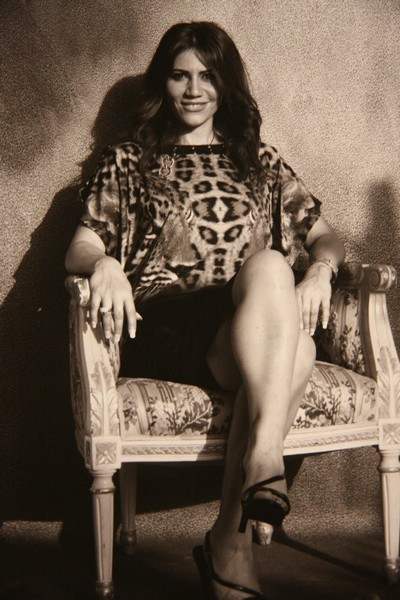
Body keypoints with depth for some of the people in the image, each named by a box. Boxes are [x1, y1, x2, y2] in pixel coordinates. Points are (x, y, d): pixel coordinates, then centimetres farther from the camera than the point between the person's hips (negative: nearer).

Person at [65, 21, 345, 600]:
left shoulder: (259, 160, 28)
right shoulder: (128, 162, 21)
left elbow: (325, 234, 22)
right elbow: (80, 247, 9)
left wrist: (320, 269, -3)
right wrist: (104, 262, -16)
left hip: (252, 324, 3)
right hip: (163, 328, -3)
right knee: (268, 265, -33)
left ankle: (230, 541, -35)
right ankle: (264, 460, -43)